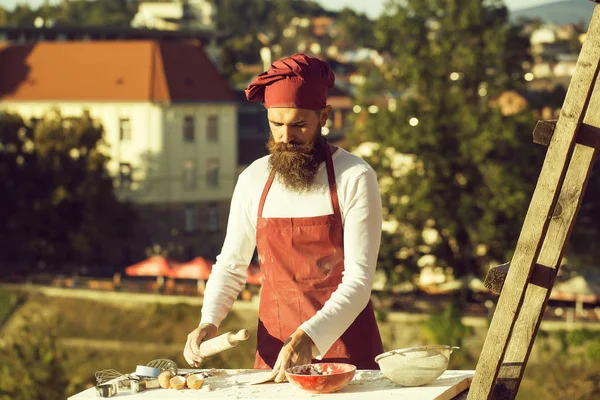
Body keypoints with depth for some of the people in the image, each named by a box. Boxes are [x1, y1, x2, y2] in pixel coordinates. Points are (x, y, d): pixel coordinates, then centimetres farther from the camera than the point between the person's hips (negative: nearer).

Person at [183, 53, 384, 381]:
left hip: (344, 344, -3)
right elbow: (231, 265, 12)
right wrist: (208, 322, -6)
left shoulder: (355, 178, -11)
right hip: (275, 348, 3)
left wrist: (310, 337, -29)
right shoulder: (253, 180, 1)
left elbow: (358, 280, -15)